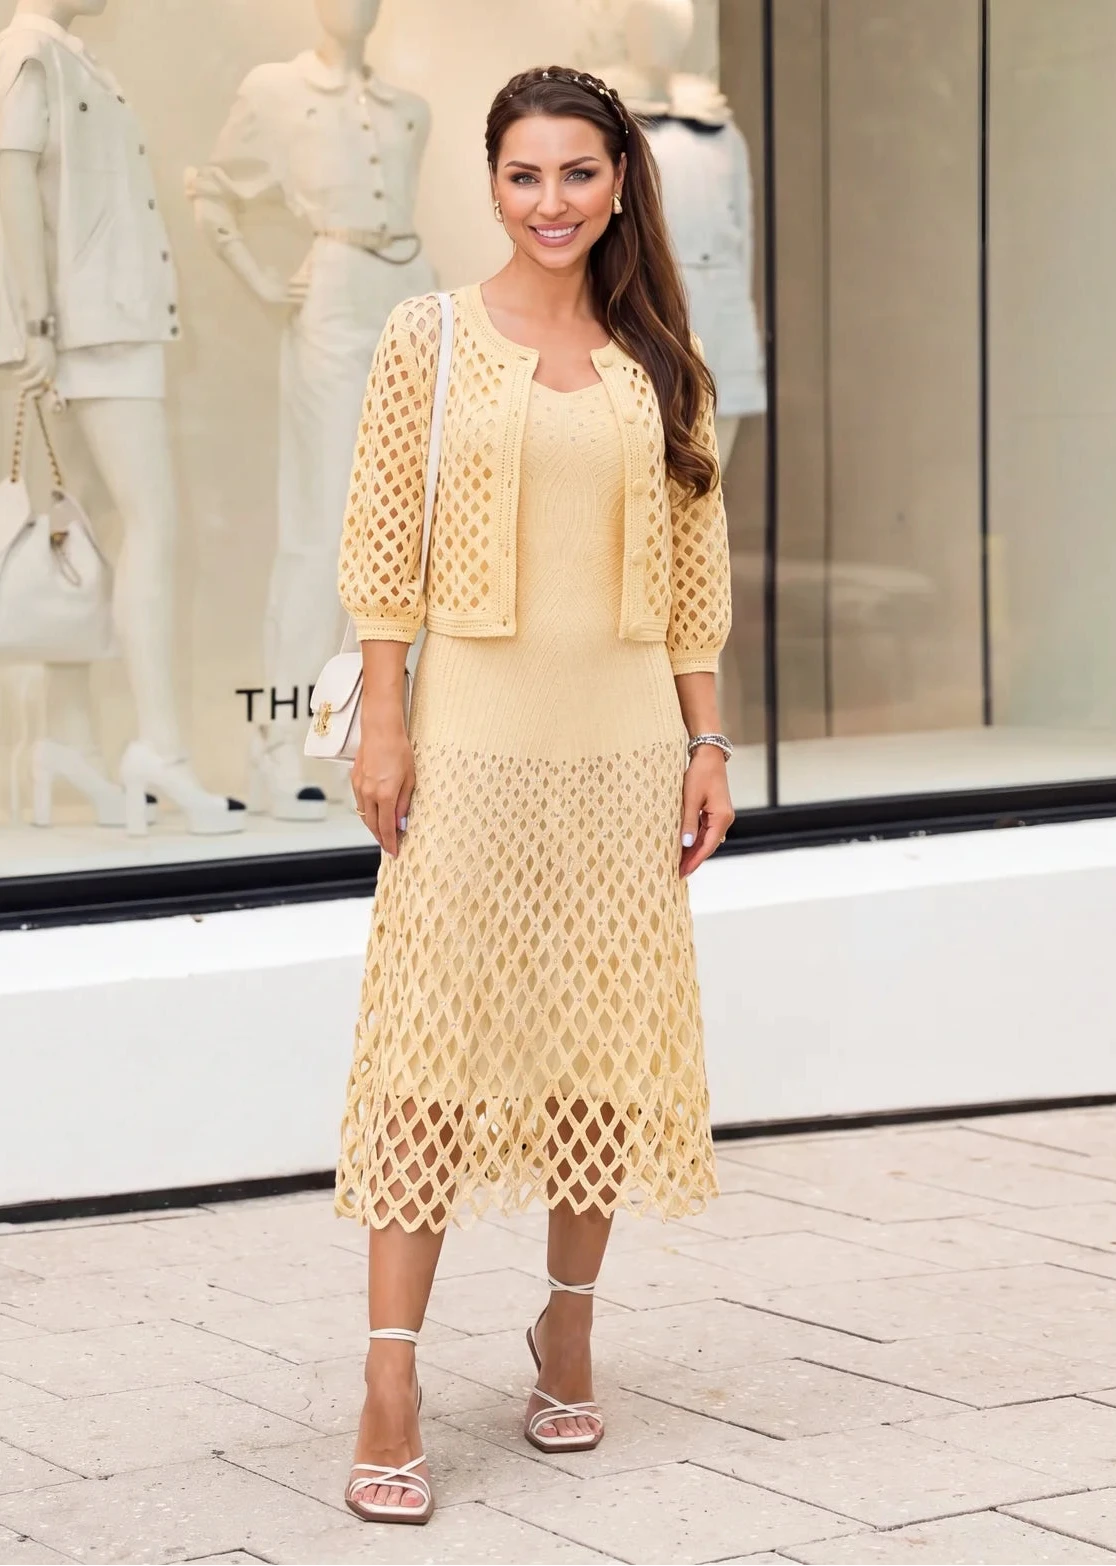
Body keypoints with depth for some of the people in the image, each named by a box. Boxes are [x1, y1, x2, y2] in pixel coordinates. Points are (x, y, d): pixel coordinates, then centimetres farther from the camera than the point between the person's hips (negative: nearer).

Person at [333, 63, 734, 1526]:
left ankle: (569, 1324, 25)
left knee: (606, 1033, 8)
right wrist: (383, 726, -7)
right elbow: (382, 547, -2)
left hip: (623, 735, 3)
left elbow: (693, 568, 10)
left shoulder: (660, 361, 9)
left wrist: (707, 739, 6)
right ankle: (390, 1391, -7)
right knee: (436, 1037, -7)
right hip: (470, 730, -3)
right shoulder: (430, 336, 0)